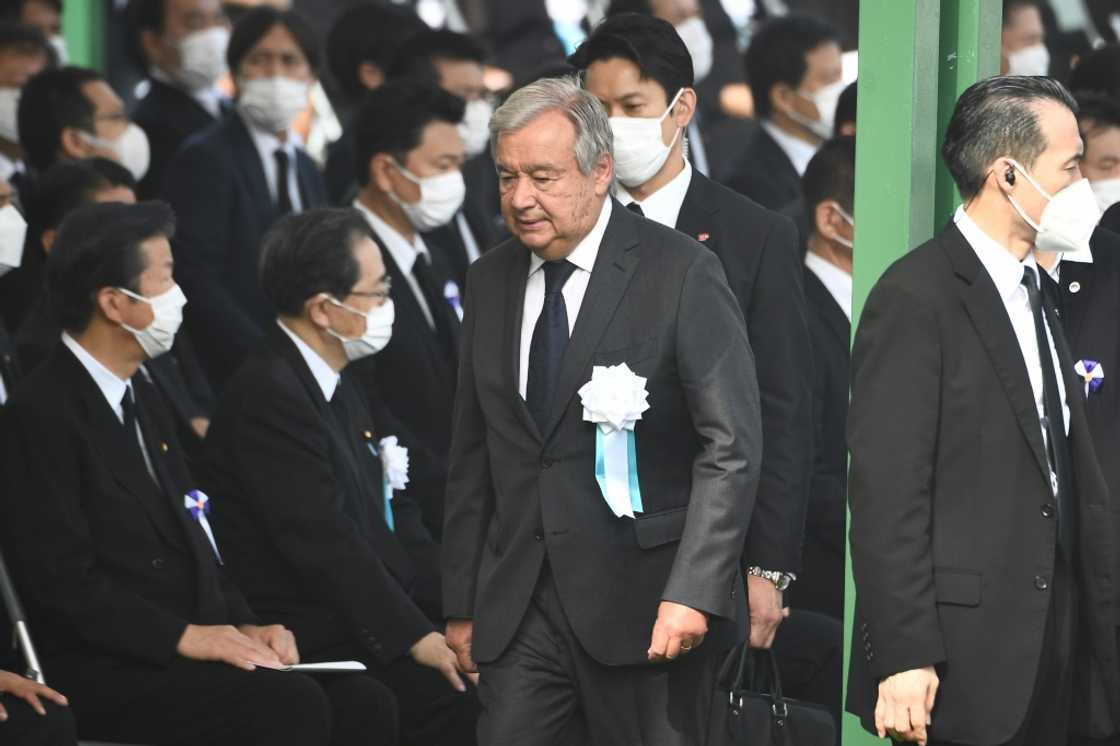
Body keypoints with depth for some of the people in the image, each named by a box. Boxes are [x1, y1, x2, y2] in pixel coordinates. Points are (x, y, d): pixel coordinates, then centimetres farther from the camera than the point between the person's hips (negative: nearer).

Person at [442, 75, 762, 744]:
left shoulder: (681, 274, -6)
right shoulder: (491, 282, 12)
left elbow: (731, 446, -10)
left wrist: (694, 592, -18)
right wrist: (462, 604, 14)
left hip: (647, 606, -4)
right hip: (519, 609, 5)